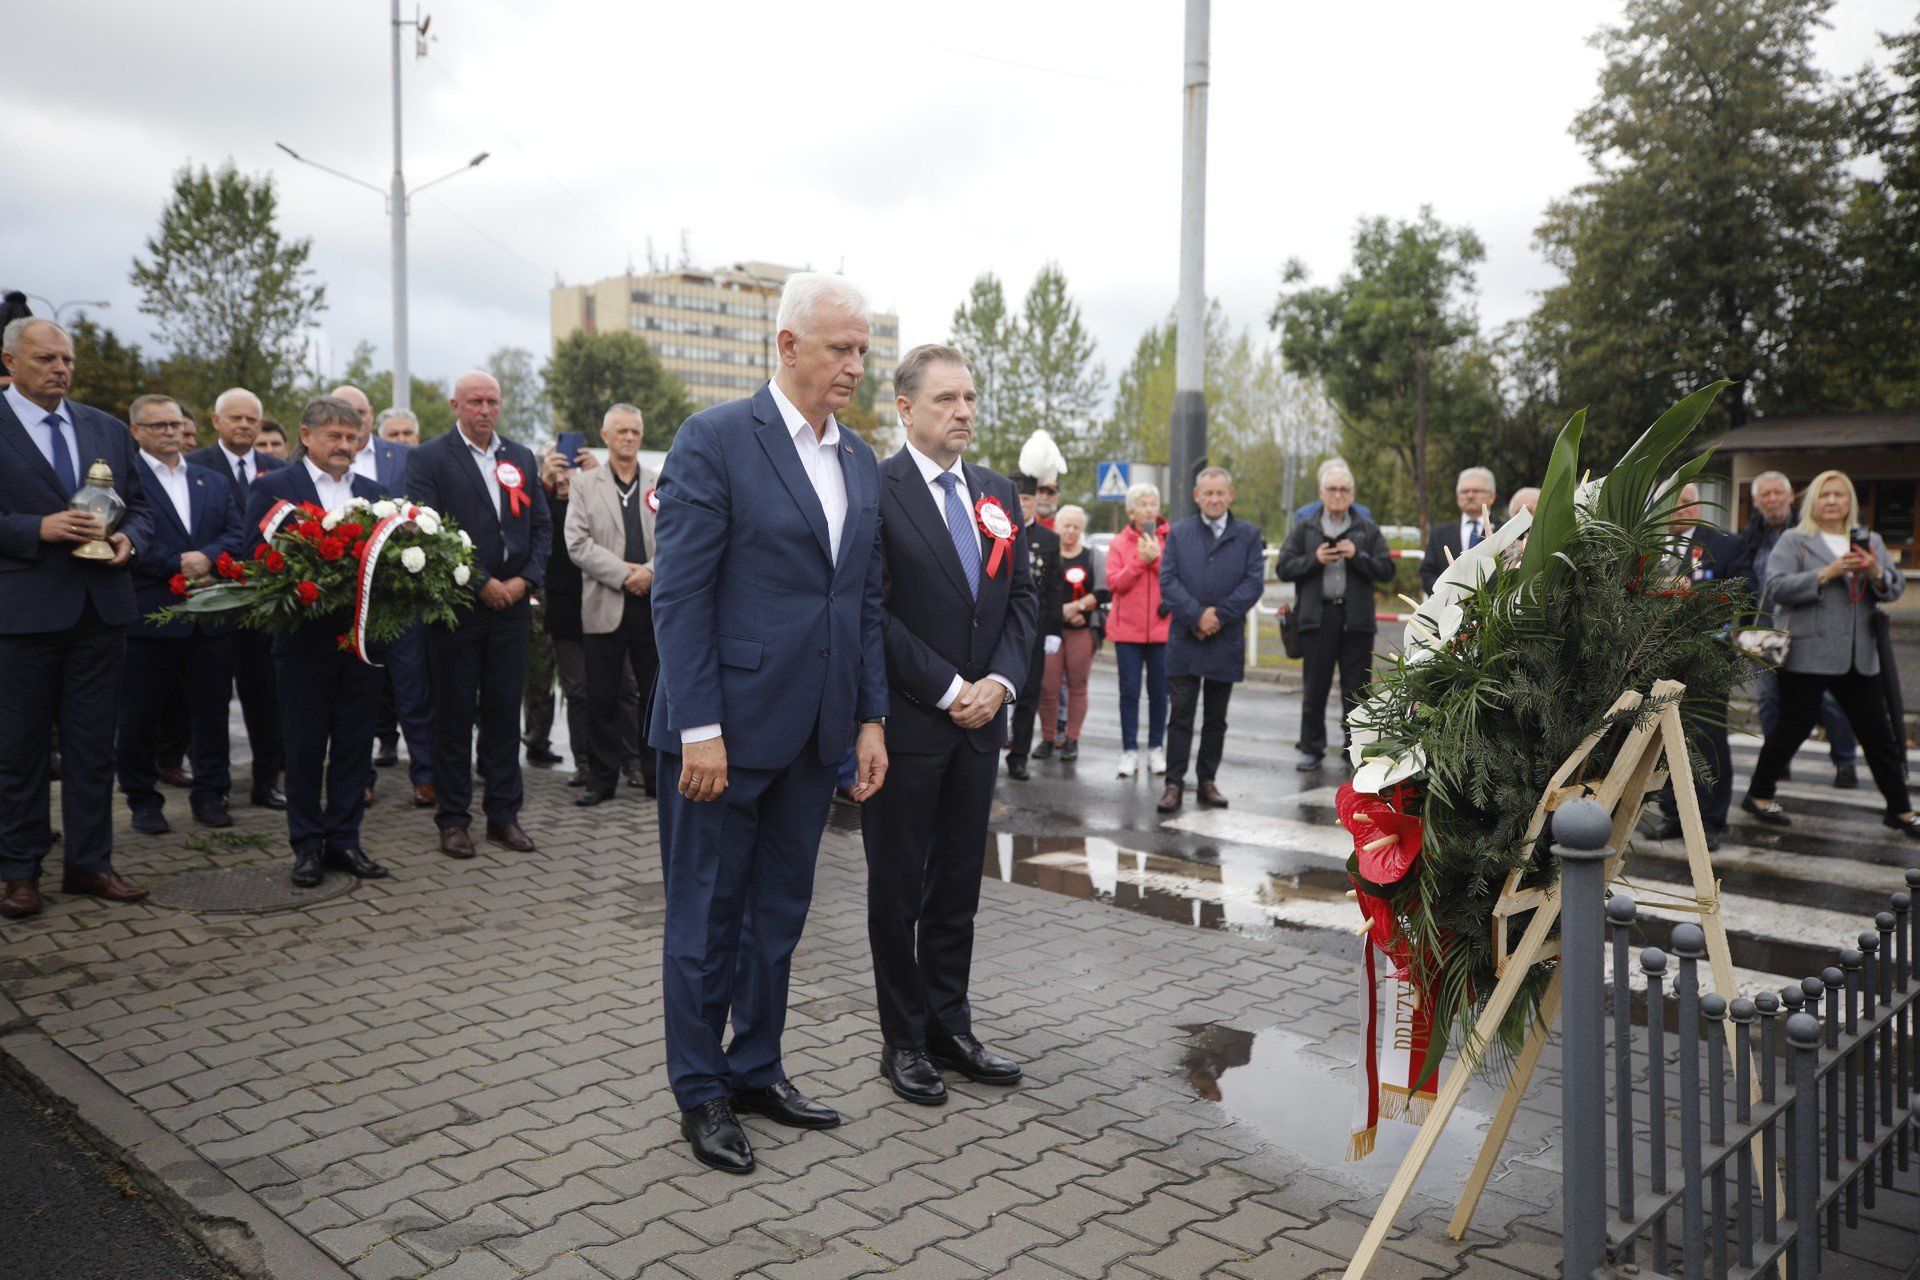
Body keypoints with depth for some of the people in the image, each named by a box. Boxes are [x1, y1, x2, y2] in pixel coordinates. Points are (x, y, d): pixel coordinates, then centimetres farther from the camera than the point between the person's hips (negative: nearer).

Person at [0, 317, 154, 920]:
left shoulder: (109, 430, 13)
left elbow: (138, 505, 17)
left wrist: (129, 540, -3)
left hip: (102, 610, 4)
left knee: (93, 745, 10)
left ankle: (89, 863, 19)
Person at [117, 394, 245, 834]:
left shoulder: (214, 482, 16)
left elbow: (238, 536, 5)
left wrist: (207, 557, -13)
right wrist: (178, 565, -18)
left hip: (212, 618, 4)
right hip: (149, 615, -4)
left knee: (211, 711, 9)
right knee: (139, 715, 6)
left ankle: (210, 795, 21)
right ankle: (143, 800, 20)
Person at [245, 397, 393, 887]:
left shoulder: (373, 491, 12)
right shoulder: (271, 488, 0)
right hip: (306, 639, -4)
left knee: (355, 744, 9)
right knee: (306, 746, 5)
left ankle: (344, 840, 19)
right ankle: (308, 845, 16)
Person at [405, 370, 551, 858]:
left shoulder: (521, 457, 13)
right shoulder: (429, 459, -2)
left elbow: (541, 526, 11)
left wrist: (525, 580, -4)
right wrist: (481, 583, -13)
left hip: (511, 604, 4)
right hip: (457, 606, -4)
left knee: (505, 711, 8)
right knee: (454, 713, 4)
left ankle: (504, 814, 16)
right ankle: (453, 818, 13)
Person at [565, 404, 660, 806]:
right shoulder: (585, 484, 6)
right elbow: (577, 543, -4)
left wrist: (651, 572, -12)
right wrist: (623, 573, -13)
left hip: (655, 605, 1)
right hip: (604, 606, -1)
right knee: (603, 698, 5)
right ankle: (603, 777, 16)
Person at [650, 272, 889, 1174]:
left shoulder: (860, 463, 11)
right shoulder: (714, 440, -10)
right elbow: (680, 595, -14)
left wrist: (871, 717, 9)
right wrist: (700, 728, -18)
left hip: (813, 731, 7)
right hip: (727, 724, -6)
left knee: (779, 911, 17)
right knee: (706, 918, 8)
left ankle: (757, 1069, 33)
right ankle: (700, 1092, 24)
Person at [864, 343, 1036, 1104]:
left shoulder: (997, 493, 11)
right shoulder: (876, 491, -10)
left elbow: (1023, 595, 10)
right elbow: (873, 611, -16)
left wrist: (1002, 680, -5)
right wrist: (947, 690, -16)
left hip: (980, 723, 6)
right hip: (905, 725, -6)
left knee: (958, 885, 14)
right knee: (897, 889, 8)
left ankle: (949, 1027, 27)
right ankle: (903, 1040, 21)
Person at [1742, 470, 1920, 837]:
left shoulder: (1870, 541, 16)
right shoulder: (1794, 540, 0)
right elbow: (1776, 587, -12)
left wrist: (1877, 573, -11)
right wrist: (1827, 573, -20)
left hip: (1859, 656, 5)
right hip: (1809, 653, -5)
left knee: (1878, 734, 9)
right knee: (1793, 728, 1)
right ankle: (1759, 795, 16)